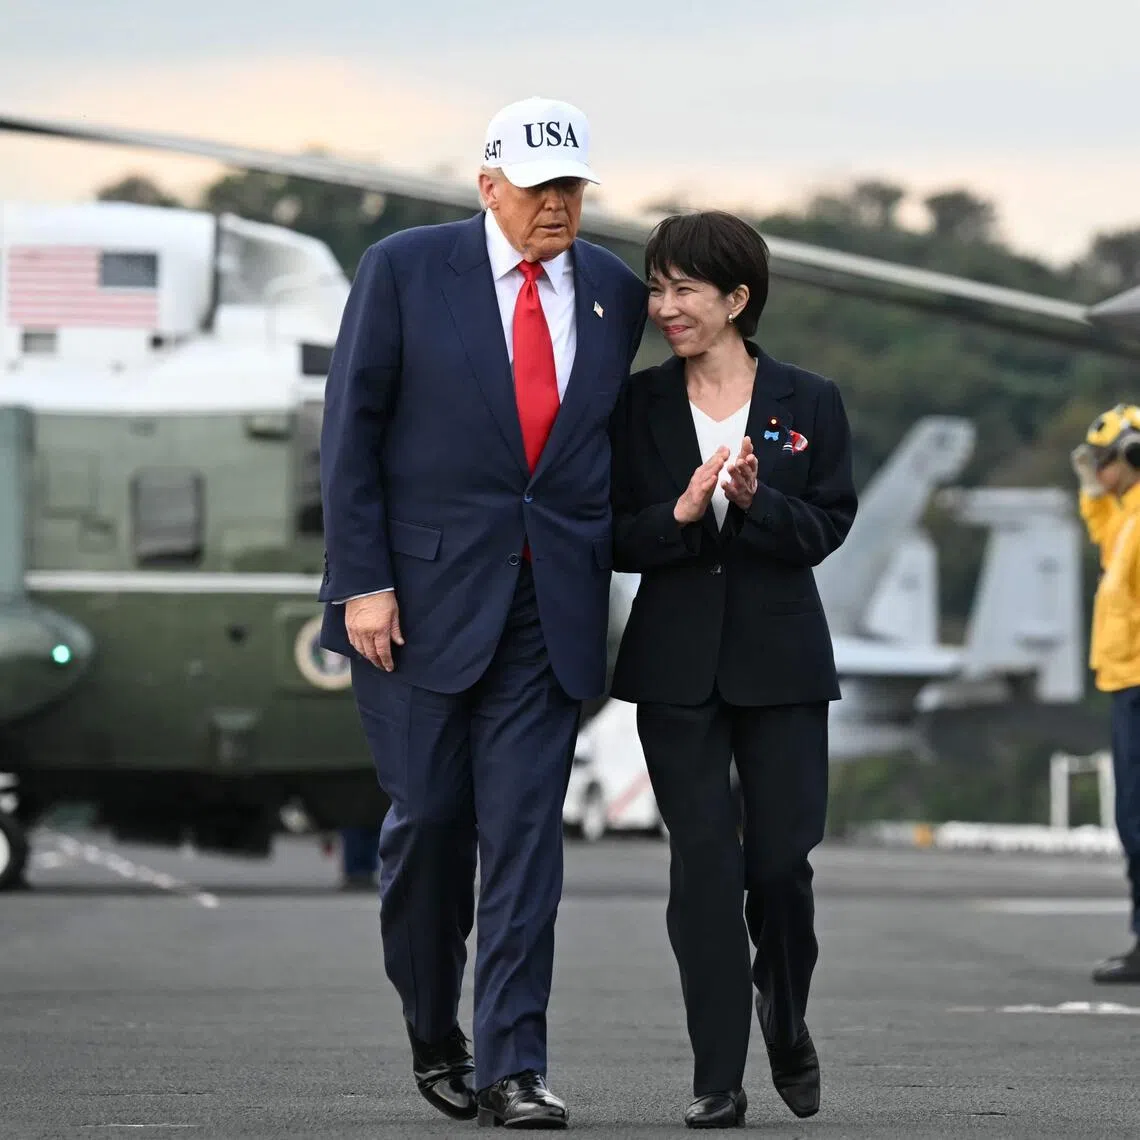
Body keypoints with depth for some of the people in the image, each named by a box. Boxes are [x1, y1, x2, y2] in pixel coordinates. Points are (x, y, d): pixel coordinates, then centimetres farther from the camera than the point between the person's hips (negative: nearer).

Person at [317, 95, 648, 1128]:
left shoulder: (613, 292, 8)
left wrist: (597, 569, 10)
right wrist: (363, 582, -9)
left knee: (526, 829, -5)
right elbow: (351, 431, -3)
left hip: (550, 602, 2)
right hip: (422, 593, -2)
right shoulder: (404, 270, -2)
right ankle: (435, 1035, 24)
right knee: (429, 817, 3)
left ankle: (513, 1069, -6)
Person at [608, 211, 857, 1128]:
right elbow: (616, 539, 0)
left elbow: (828, 528, -3)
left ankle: (787, 1025, 29)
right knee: (703, 864, -3)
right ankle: (718, 1079, 2)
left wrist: (757, 501, -21)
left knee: (782, 860, 0)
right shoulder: (638, 405, 3)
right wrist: (680, 514, -19)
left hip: (780, 661, 0)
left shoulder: (809, 402, 1)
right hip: (677, 664, 0)